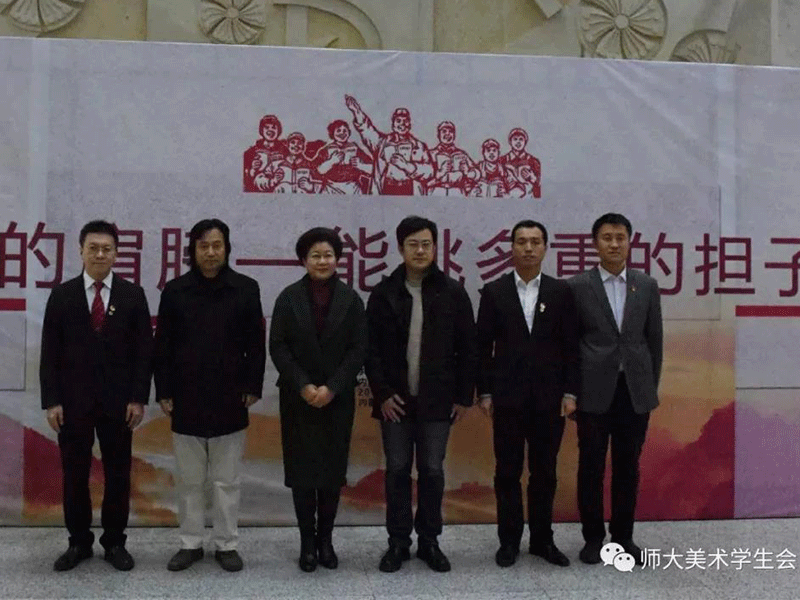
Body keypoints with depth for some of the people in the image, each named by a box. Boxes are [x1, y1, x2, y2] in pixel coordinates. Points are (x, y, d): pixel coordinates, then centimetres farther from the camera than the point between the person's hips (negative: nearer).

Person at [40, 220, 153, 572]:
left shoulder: (133, 295, 1)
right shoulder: (62, 295, 3)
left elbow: (144, 351, 0)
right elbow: (50, 353, 1)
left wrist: (139, 398, -7)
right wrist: (51, 401, -6)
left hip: (118, 401, 0)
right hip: (72, 401, 1)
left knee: (118, 475, 7)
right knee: (74, 475, 8)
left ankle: (114, 542, 20)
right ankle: (79, 542, 22)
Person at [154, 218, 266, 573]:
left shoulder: (246, 289, -1)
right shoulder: (175, 290, 1)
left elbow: (256, 344, 1)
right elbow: (162, 346, 3)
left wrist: (252, 387, -4)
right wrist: (164, 392, -1)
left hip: (229, 400, -1)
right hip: (186, 400, 1)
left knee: (227, 480, 8)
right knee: (189, 480, 11)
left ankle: (227, 545, 20)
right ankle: (191, 543, 24)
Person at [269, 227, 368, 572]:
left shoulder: (350, 299, 2)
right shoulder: (289, 297, 1)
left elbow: (358, 349, -2)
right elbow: (278, 346, -3)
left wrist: (332, 388, -12)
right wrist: (303, 386, -12)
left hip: (338, 398, 1)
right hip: (298, 398, 0)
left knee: (333, 469, 4)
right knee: (302, 469, 2)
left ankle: (325, 539, 18)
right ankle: (307, 541, 14)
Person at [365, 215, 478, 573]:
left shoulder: (452, 293, 0)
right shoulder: (383, 293, 1)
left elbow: (468, 349, 2)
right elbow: (371, 349, 1)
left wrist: (464, 396, -1)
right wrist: (382, 393, -6)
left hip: (437, 400, 0)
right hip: (395, 400, 0)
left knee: (432, 471, 7)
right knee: (397, 470, 7)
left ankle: (429, 541, 22)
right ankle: (398, 542, 20)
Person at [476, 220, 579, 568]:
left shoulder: (561, 292, 4)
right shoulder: (494, 292, 2)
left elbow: (571, 347, 4)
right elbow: (483, 347, 2)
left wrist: (570, 392, -2)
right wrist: (484, 392, -3)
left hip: (549, 397, 1)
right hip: (507, 396, -1)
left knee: (544, 472, 9)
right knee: (507, 472, 6)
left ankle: (542, 539, 22)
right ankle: (509, 540, 18)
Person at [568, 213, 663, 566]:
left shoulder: (647, 285, 6)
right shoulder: (578, 286, -1)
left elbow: (654, 340, 10)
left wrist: (652, 385, 7)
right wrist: (572, 388, 0)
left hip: (636, 391, 2)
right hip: (595, 391, -2)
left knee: (628, 467, 10)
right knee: (591, 467, 5)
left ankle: (623, 536, 22)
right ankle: (593, 537, 17)